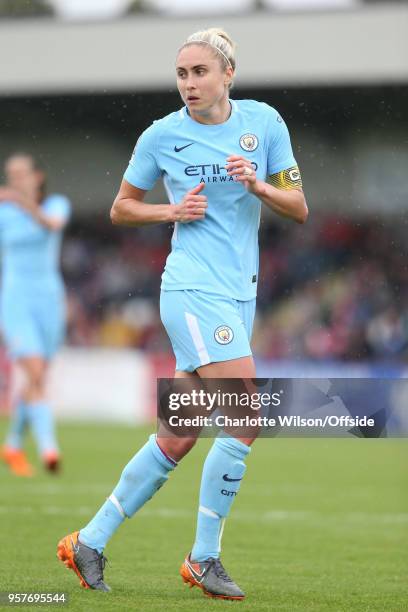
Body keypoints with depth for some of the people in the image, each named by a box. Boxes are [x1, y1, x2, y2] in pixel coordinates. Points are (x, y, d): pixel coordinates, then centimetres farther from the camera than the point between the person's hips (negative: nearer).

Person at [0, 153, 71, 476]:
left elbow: (53, 224, -24)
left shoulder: (57, 204, 0)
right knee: (35, 374, -20)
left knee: (36, 381, 11)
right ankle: (49, 449, -27)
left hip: (49, 300, 2)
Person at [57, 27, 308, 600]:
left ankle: (90, 541, 17)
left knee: (178, 437, 6)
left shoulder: (264, 121, 5)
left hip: (241, 294, 5)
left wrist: (259, 186, -11)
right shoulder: (162, 135, -2)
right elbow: (121, 208, 10)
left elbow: (299, 209, 8)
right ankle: (204, 559, -5)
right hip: (194, 291, -5)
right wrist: (172, 211, -7)